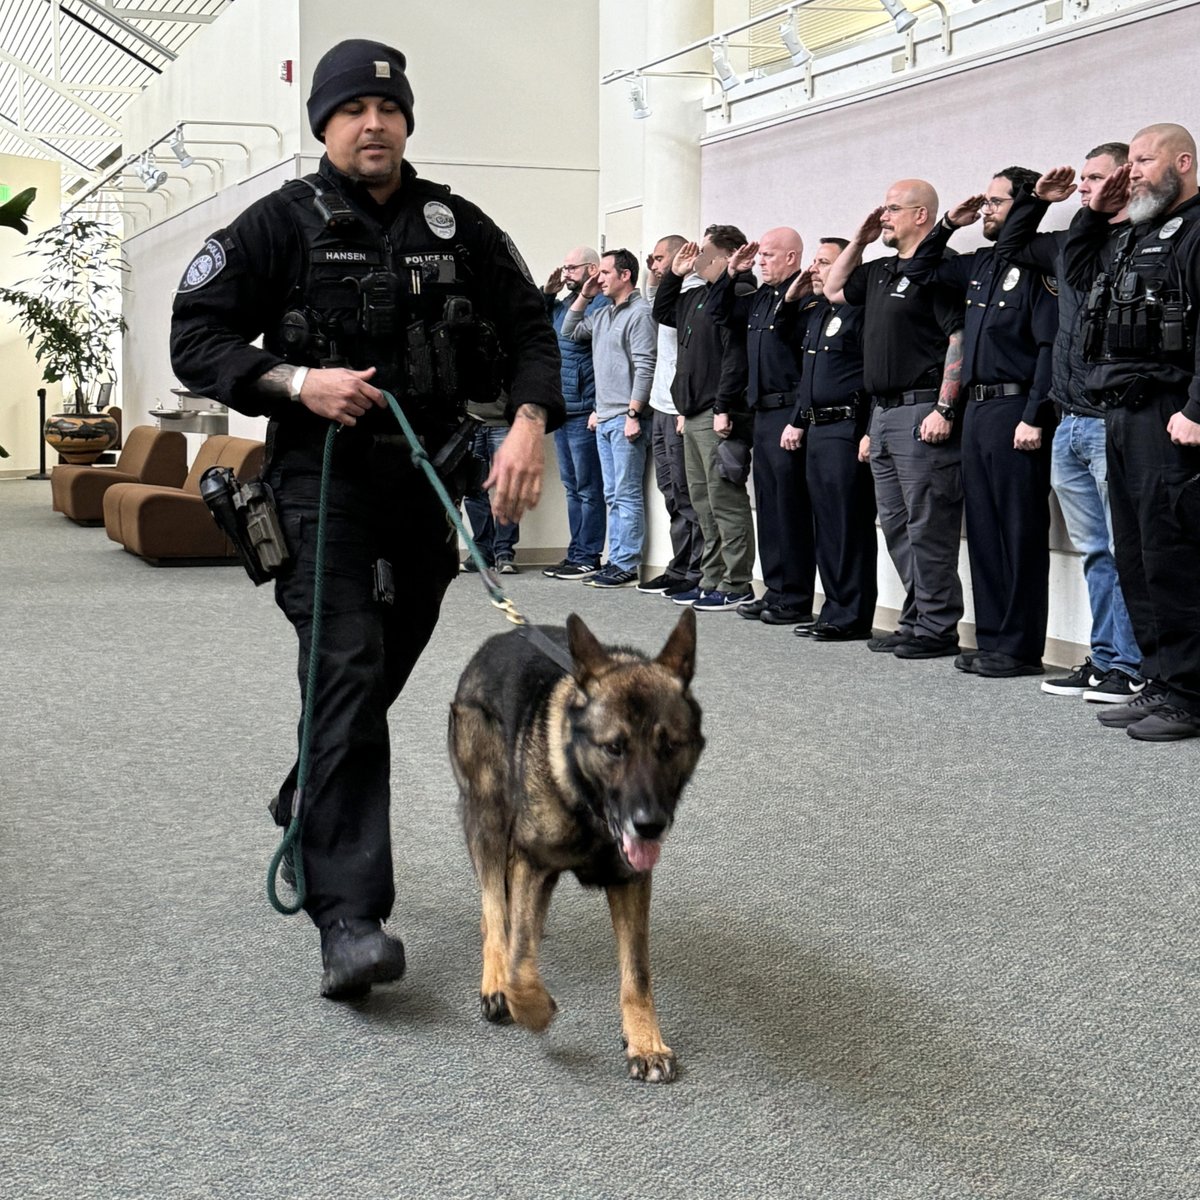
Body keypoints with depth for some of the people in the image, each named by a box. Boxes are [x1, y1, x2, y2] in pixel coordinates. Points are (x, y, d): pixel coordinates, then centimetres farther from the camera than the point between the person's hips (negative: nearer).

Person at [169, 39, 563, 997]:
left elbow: (528, 328, 9)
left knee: (385, 670, 15)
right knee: (346, 673, -16)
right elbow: (196, 337, -2)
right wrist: (296, 382, -18)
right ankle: (351, 918, -19)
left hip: (432, 478, 5)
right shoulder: (282, 224, -1)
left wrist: (529, 422, -10)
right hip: (324, 476, -4)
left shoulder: (458, 226, 9)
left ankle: (307, 810, 44)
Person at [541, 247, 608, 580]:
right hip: (561, 409, 9)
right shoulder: (563, 303, 17)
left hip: (583, 411, -9)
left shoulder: (601, 304, -11)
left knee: (587, 487, -4)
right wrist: (547, 295, 10)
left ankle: (587, 558, 0)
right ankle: (576, 554, 19)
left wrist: (599, 408, -22)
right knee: (572, 486, 13)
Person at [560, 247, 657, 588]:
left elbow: (645, 368, -16)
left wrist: (633, 414, -20)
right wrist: (584, 296, 15)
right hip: (604, 419, 9)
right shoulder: (603, 315, 17)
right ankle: (615, 559, 16)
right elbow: (568, 332, 25)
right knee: (613, 495, 11)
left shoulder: (640, 313, -10)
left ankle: (627, 565, -4)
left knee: (627, 495, -6)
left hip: (625, 419, -9)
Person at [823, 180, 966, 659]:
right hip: (883, 413, 10)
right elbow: (834, 290, 33)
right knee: (896, 525, 12)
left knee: (928, 526, -6)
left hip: (920, 413, -10)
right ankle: (914, 621, 19)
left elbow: (959, 340, -17)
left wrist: (944, 408, -21)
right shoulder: (880, 272, 17)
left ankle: (937, 628, -1)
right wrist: (858, 240, 19)